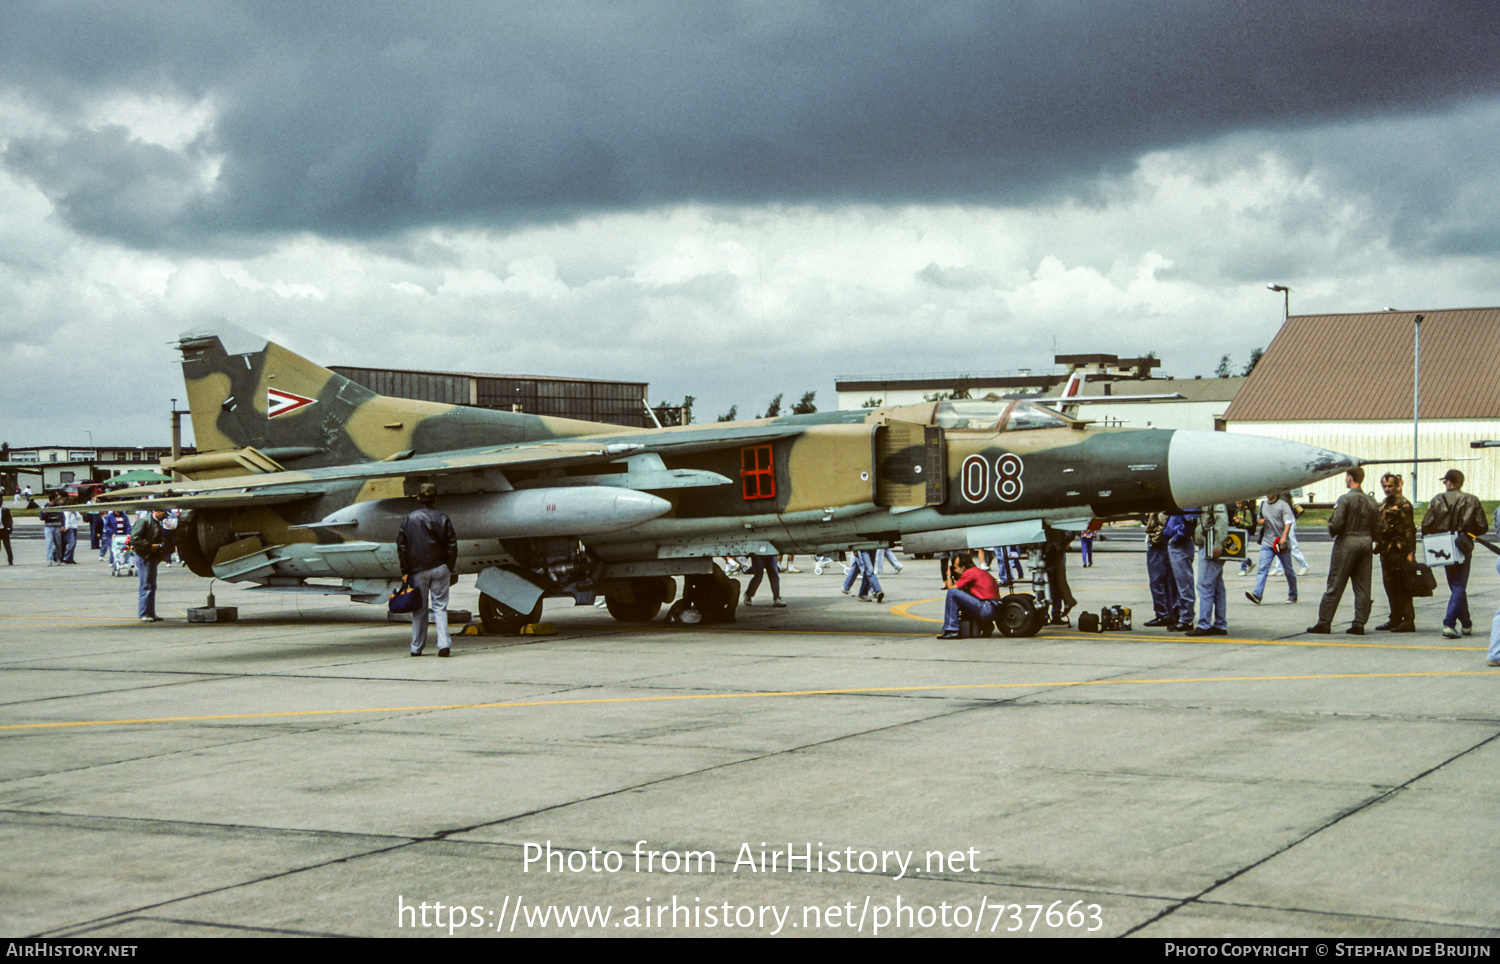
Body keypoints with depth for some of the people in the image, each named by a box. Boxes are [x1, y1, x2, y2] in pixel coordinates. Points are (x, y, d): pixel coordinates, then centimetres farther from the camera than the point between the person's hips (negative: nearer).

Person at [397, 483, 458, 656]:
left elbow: (401, 546, 0)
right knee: (440, 606, 4)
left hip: (418, 570, 0)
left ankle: (417, 647, 13)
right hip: (440, 568, 0)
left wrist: (405, 571, 4)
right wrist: (450, 569, 8)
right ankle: (444, 644, -10)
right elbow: (451, 545, 0)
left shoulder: (409, 518, 0)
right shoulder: (442, 518, 1)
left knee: (420, 609, 9)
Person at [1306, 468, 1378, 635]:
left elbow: (1336, 524, -17)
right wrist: (1369, 541, 18)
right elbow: (1376, 528, 8)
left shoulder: (1345, 499, -11)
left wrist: (1332, 532, 2)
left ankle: (1324, 623, 1)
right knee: (1363, 586, 6)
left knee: (1335, 585, -1)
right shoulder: (1372, 502, 8)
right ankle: (1359, 624, 5)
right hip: (1366, 543, 6)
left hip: (1347, 542, -6)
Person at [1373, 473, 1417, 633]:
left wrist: (1410, 553, -20)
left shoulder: (1403, 505, -10)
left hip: (1399, 553, -9)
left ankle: (1408, 621, -6)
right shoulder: (1385, 504, 17)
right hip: (1387, 552, 9)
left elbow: (1409, 530, -15)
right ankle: (1395, 619, 20)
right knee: (1391, 588, 13)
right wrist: (1379, 546, 19)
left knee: (1402, 589, -8)